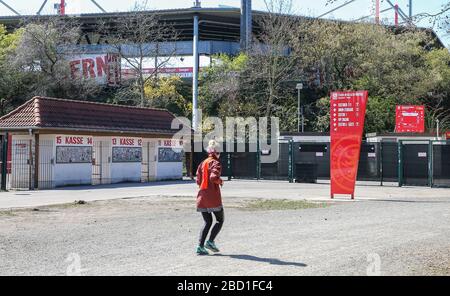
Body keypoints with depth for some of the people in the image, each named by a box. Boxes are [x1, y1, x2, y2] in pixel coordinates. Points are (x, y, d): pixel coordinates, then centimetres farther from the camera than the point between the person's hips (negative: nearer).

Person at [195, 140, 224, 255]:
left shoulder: (202, 163, 12)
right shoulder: (216, 163, -8)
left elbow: (198, 181, 10)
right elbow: (214, 177, -24)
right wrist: (220, 181, -5)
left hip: (202, 196, 7)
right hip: (213, 197, -7)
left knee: (207, 222, 12)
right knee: (220, 220, 8)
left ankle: (200, 246, 1)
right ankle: (210, 241, -5)